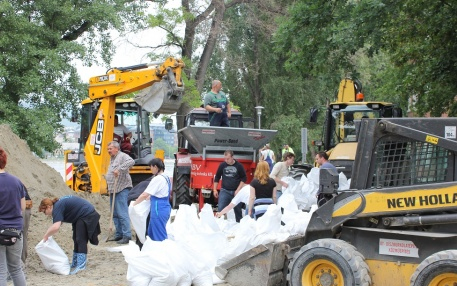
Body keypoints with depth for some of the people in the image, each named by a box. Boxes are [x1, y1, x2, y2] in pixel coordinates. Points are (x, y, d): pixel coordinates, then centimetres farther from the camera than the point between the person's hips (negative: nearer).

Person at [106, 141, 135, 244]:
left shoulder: (122, 156, -8)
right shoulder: (112, 159, 22)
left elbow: (131, 162, -29)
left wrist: (119, 169, -32)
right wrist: (109, 189, 25)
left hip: (121, 189, -10)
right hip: (113, 190, 10)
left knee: (122, 213, -12)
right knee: (115, 214, 12)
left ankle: (127, 236, -11)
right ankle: (119, 234, 19)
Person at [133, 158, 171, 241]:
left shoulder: (157, 179, -16)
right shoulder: (166, 178, 12)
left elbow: (145, 195, -16)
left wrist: (134, 203, -5)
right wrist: (147, 198, 17)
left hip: (158, 210, -10)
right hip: (166, 207, 10)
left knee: (159, 237, -2)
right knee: (151, 233, 19)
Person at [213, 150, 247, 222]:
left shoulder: (239, 166, -3)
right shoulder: (222, 165, 1)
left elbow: (244, 178, 1)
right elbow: (217, 178, 11)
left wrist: (238, 190, -8)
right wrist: (214, 190, 7)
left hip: (236, 192, -1)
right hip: (224, 191, 1)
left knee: (238, 210, 6)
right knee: (220, 209, -9)